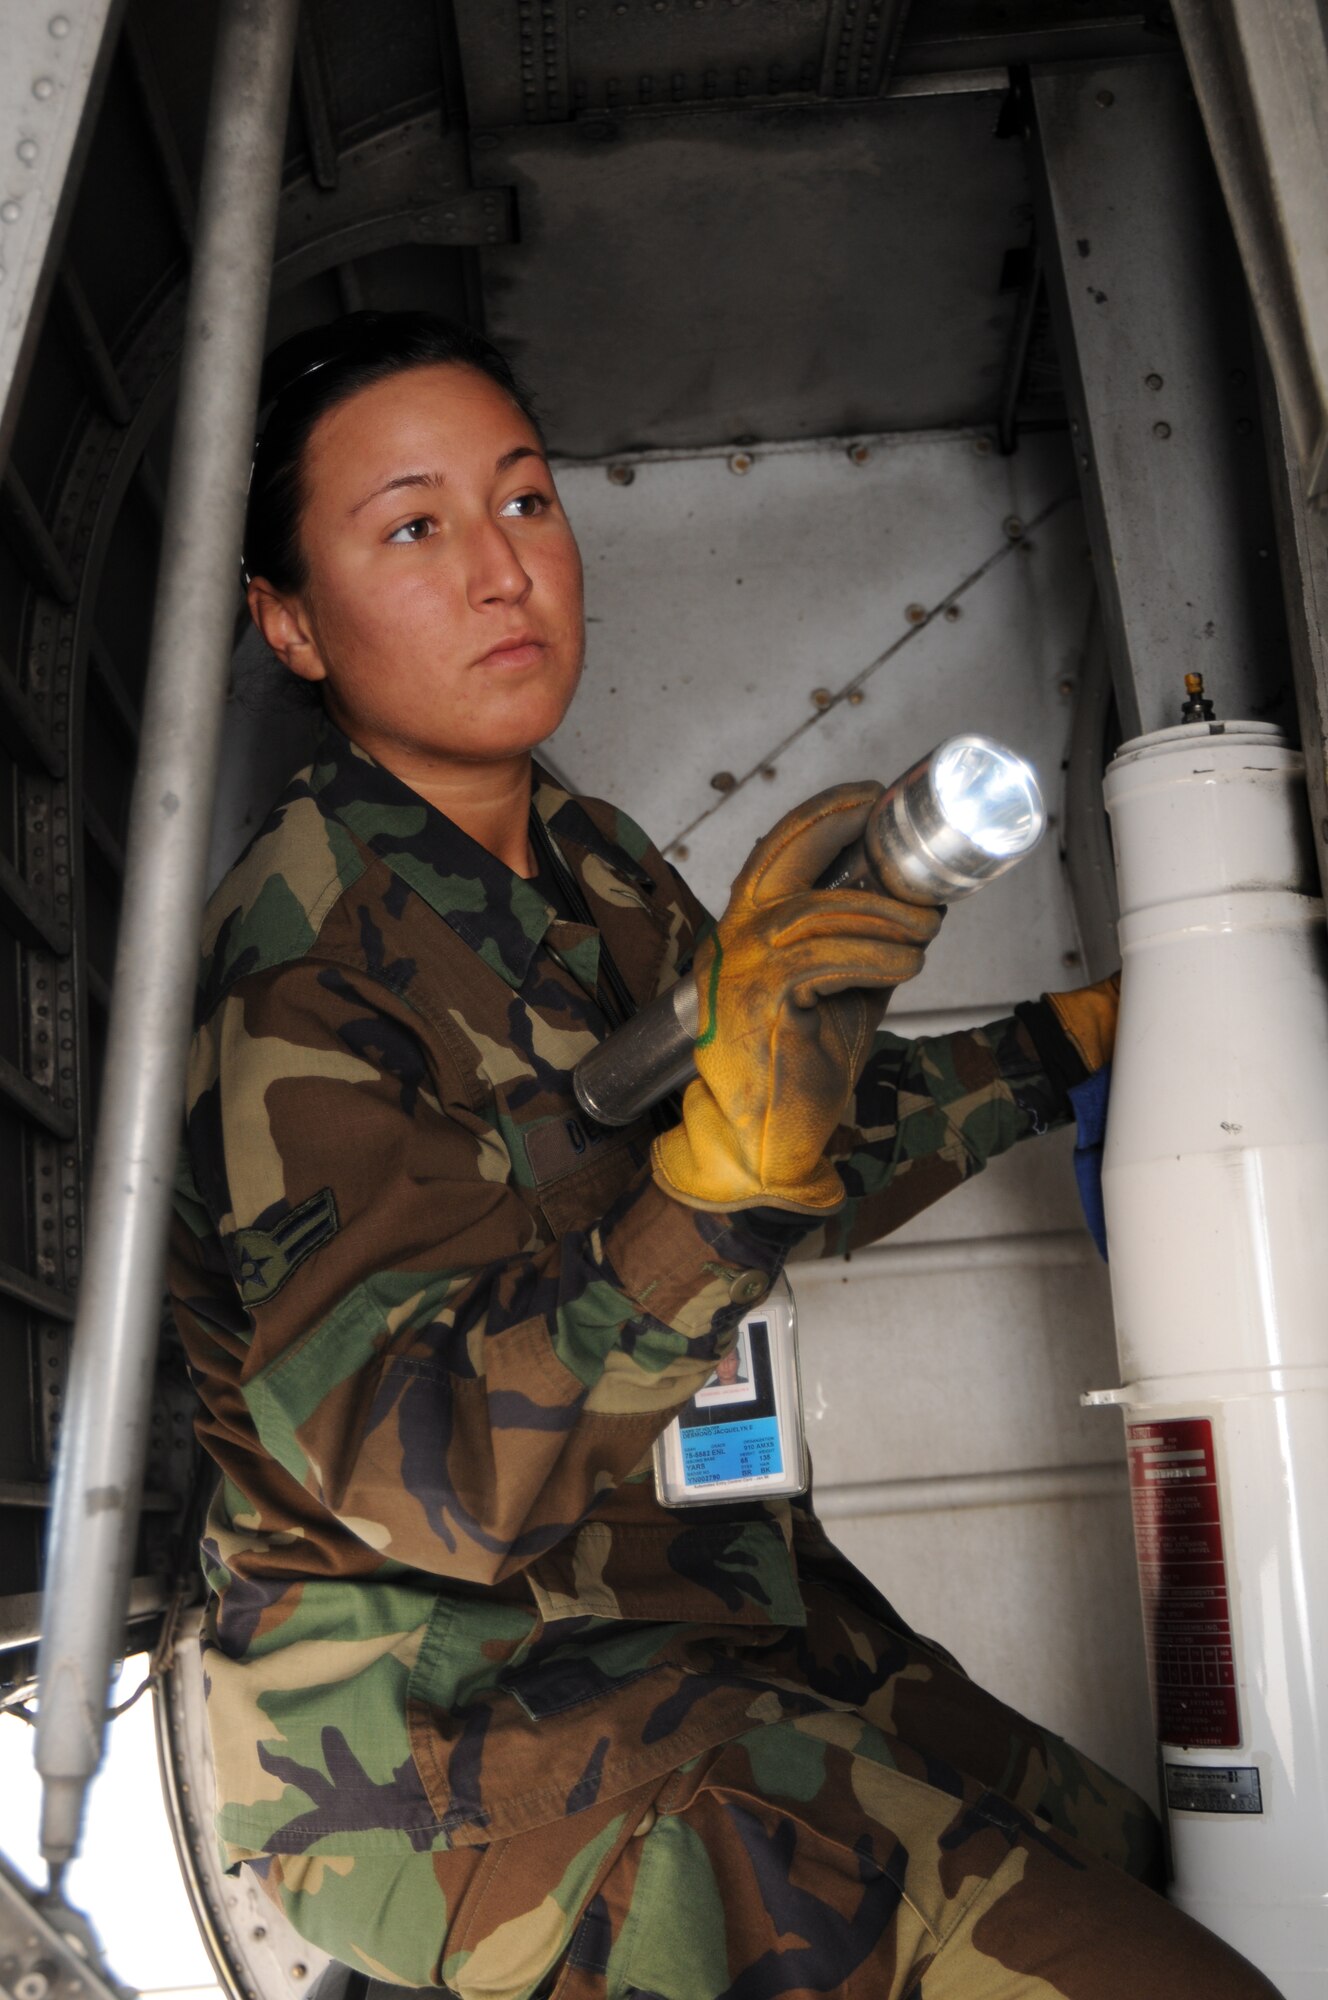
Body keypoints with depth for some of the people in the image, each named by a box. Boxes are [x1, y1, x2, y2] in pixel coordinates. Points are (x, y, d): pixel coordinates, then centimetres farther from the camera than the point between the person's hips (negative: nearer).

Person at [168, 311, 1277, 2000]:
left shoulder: (599, 867, 5)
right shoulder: (297, 956, -18)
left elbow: (809, 1171, 18)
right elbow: (429, 1474, -25)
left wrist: (1074, 1039, 23)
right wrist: (729, 1164, -39)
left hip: (716, 1618, 7)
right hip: (449, 1719, -7)